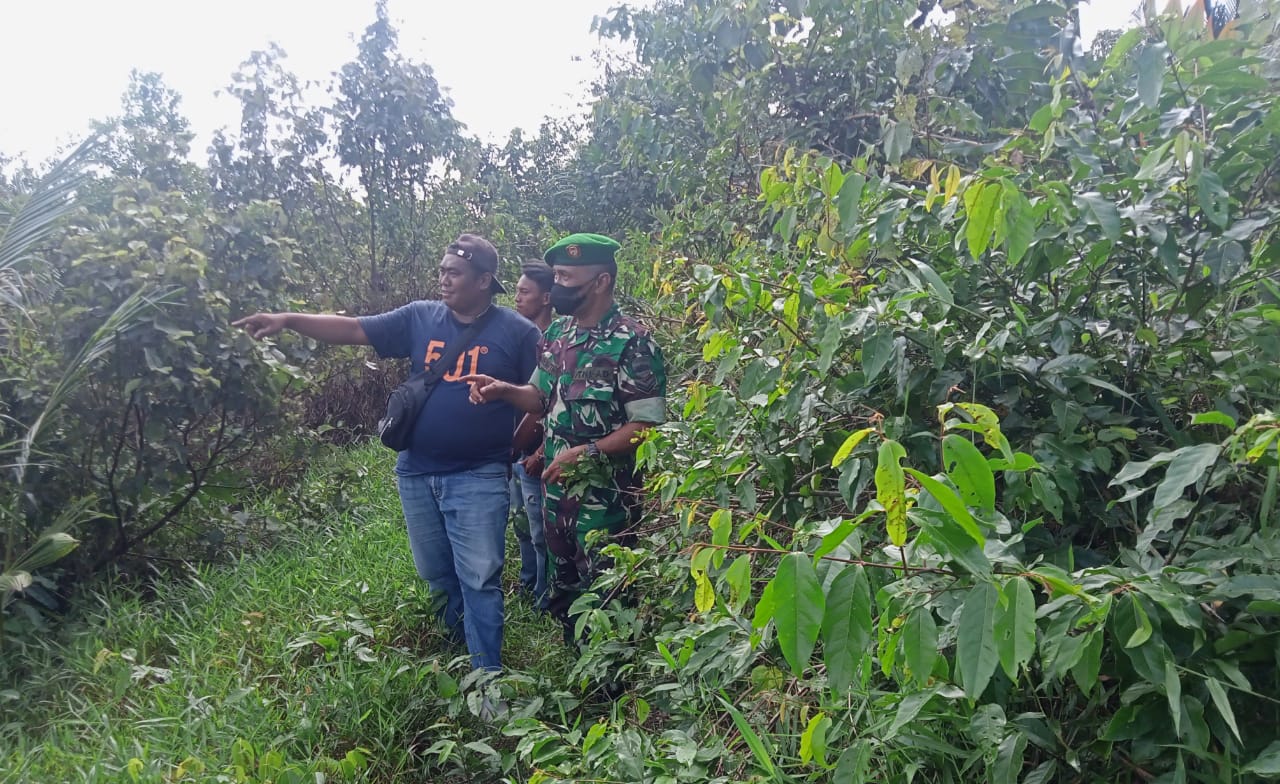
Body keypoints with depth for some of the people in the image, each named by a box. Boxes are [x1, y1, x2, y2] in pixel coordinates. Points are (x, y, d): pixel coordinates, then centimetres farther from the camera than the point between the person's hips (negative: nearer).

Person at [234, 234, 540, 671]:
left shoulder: (517, 332, -5)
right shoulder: (419, 318, 4)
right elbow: (352, 330, 0)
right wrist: (289, 319, -10)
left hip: (478, 477, -4)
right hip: (417, 474, 5)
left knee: (479, 579, -3)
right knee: (436, 576, 17)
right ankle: (459, 653, 37)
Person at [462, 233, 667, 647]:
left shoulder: (632, 342, -17)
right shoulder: (557, 333, 6)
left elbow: (647, 425, -19)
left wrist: (586, 454, -24)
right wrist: (503, 390, -2)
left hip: (607, 497, -7)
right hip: (558, 489, 8)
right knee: (563, 595, 20)